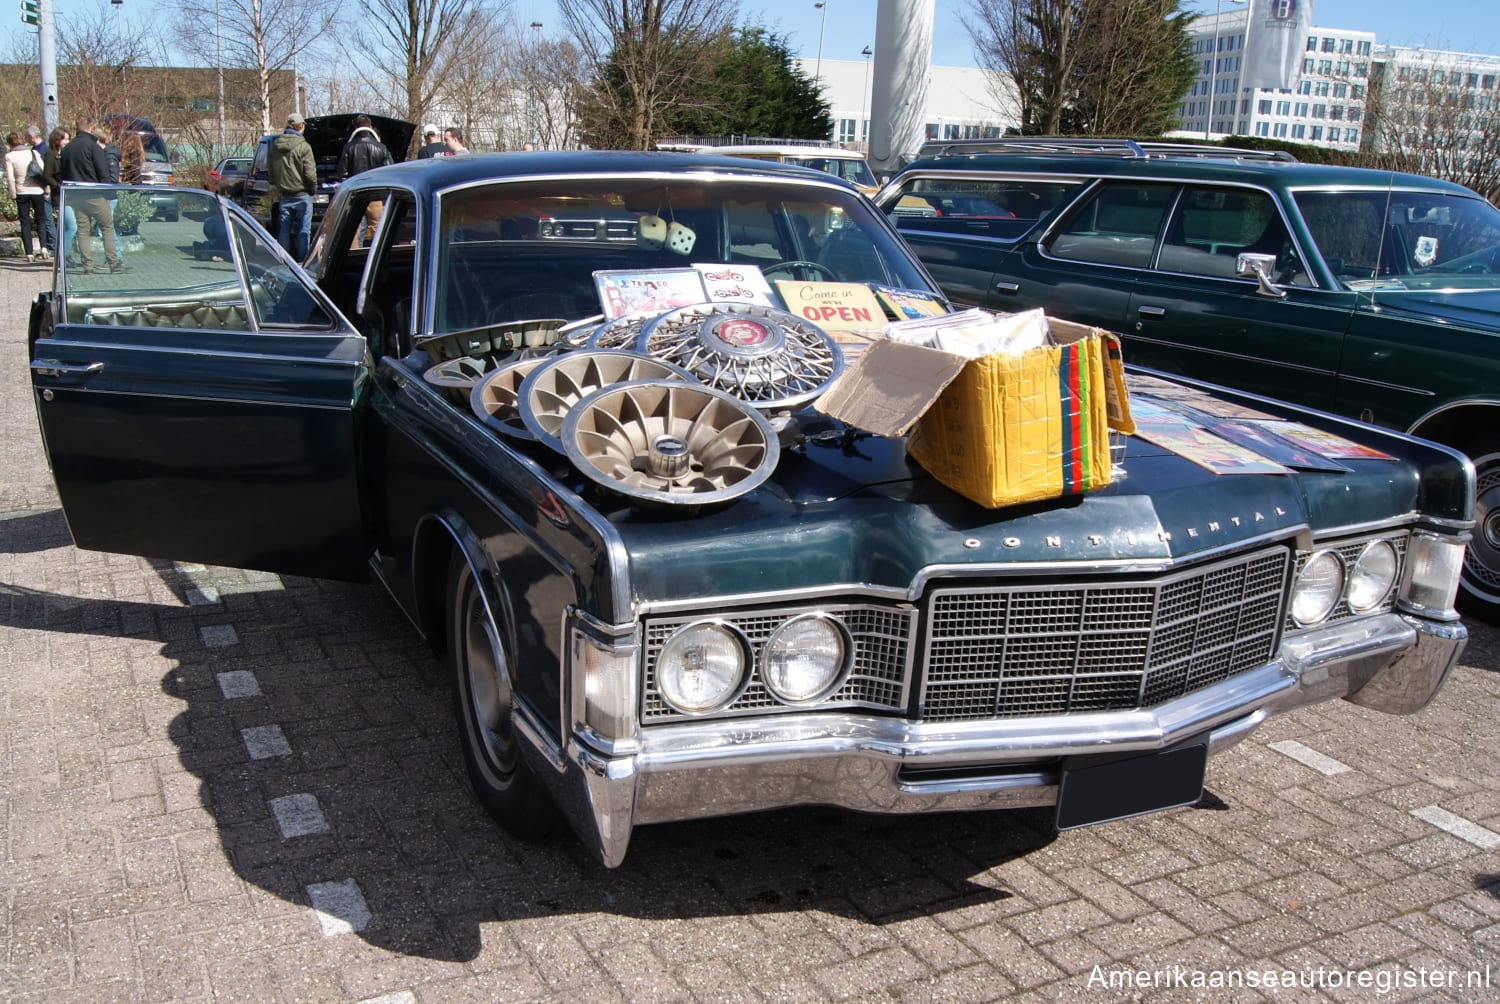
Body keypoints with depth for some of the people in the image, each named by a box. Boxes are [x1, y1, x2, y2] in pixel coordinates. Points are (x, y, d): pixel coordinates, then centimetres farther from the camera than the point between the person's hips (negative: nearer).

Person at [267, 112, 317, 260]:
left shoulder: (274, 146, 6)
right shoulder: (302, 146, -11)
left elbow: (269, 171, 11)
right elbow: (310, 173, -11)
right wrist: (313, 189, 3)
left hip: (284, 196, 5)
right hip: (302, 194, -5)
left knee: (284, 230, 10)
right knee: (303, 230, -1)